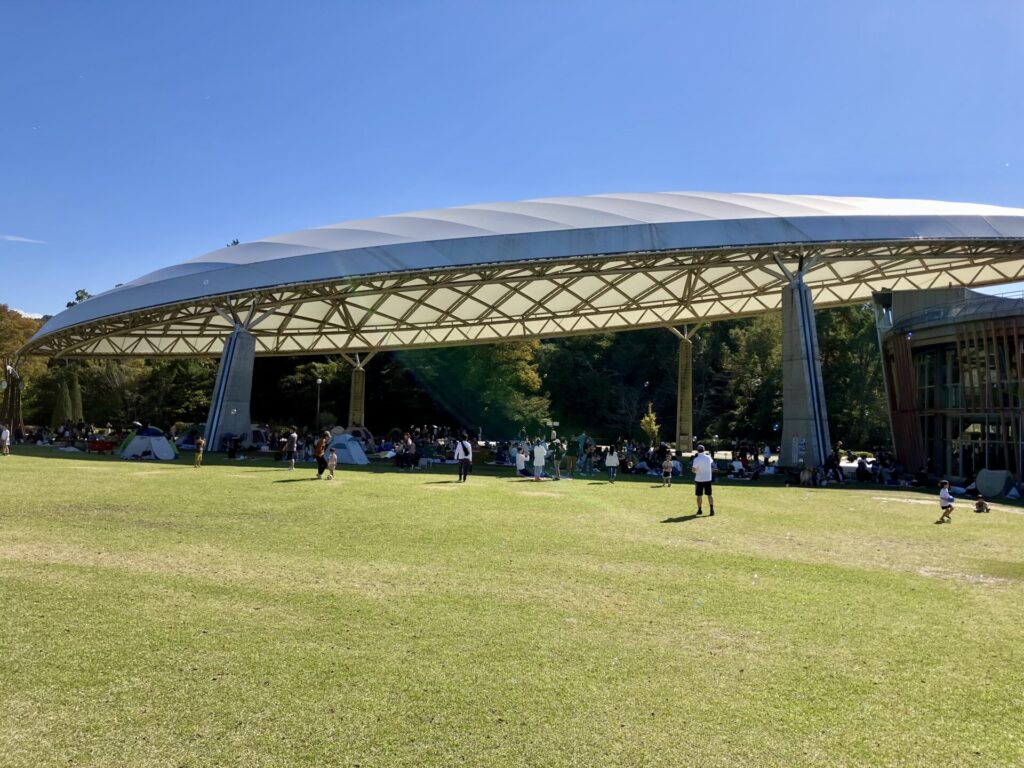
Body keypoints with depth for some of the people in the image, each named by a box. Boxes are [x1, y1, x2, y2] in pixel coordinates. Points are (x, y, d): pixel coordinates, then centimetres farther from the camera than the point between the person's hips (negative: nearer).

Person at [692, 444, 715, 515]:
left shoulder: (696, 459, -14)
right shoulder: (708, 457, 0)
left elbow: (694, 470, -17)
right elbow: (711, 463, 23)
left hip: (699, 479, -3)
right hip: (708, 479, 3)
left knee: (699, 495, 7)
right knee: (709, 495, 6)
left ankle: (699, 510, 12)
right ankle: (712, 510, -1)